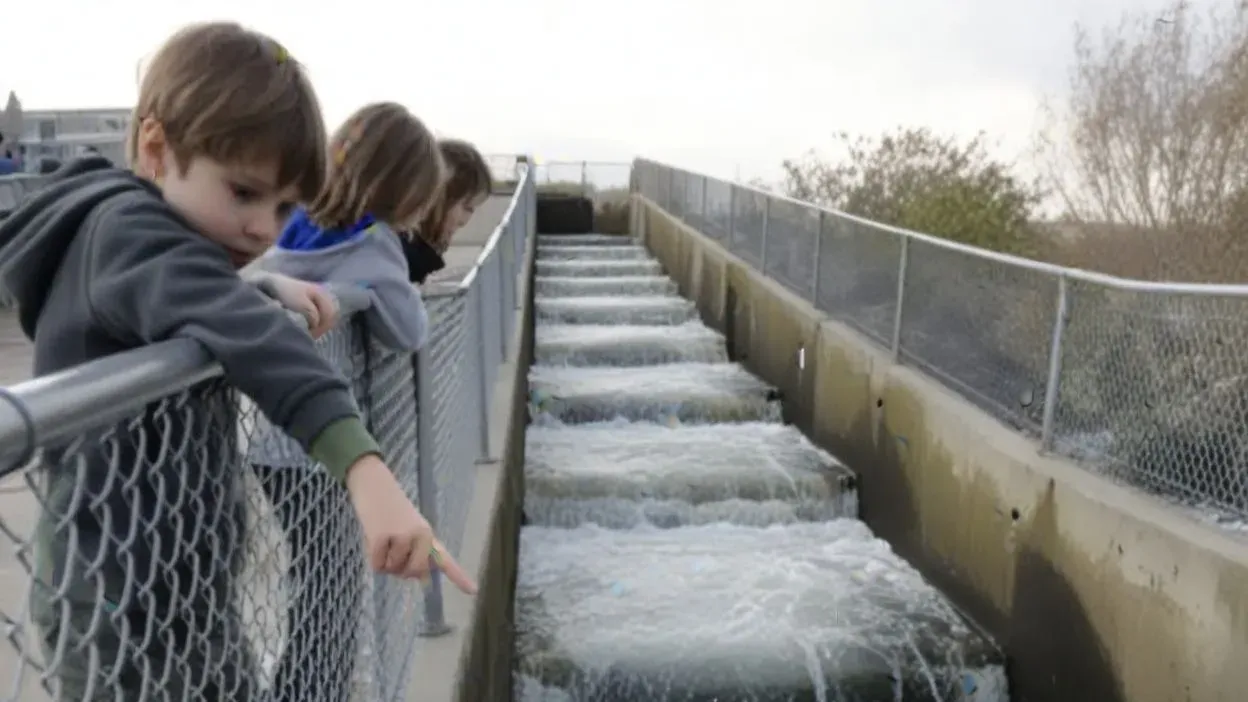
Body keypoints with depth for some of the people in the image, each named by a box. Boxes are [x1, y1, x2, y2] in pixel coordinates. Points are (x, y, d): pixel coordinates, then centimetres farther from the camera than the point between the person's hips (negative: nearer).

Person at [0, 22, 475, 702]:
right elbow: (241, 333, -41)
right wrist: (364, 468, -54)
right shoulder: (124, 229, -21)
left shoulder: (136, 243, 11)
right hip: (120, 610, -9)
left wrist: (267, 288, 12)